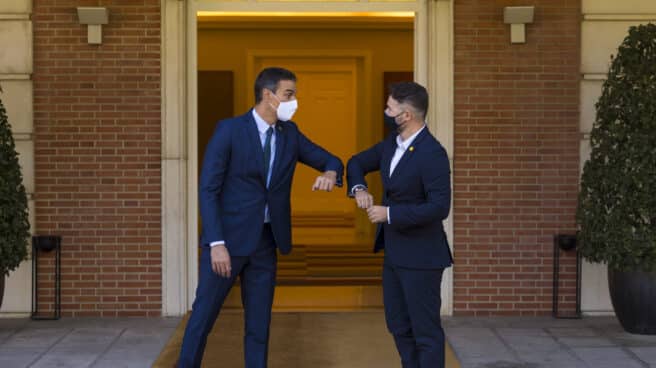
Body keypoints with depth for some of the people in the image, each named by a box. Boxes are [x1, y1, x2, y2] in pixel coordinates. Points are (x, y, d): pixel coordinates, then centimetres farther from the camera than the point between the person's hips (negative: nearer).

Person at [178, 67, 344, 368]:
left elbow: (330, 160, 14)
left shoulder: (289, 133, 6)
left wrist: (330, 174, -12)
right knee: (203, 317, 1)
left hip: (265, 242, 5)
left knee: (259, 323, 8)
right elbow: (208, 190, -13)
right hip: (228, 239, -5)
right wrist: (217, 244, -20)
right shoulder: (229, 130, -11)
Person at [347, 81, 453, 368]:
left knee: (425, 329, 0)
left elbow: (439, 207, -26)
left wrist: (389, 213, -22)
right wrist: (359, 189, -4)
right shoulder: (393, 143, 5)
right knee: (398, 324, 16)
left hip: (421, 255, -9)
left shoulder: (432, 154, -21)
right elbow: (357, 163, 18)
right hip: (395, 251, 9)